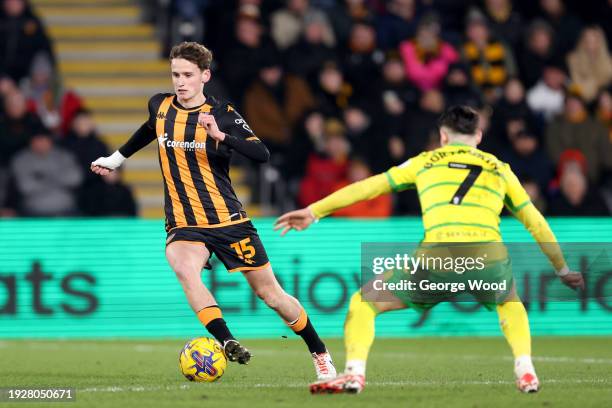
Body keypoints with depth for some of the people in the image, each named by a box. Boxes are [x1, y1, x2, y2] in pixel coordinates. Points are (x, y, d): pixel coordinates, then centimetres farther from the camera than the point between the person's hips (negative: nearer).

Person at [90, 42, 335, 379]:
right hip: (184, 224, 2)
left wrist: (221, 136, -34)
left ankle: (320, 354, 23)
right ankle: (227, 343, -38)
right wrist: (116, 159, 38)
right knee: (183, 267, -33)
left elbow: (262, 154, -21)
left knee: (270, 293, 3)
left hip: (229, 220, -2)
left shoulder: (223, 114, -9)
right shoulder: (160, 107, 3)